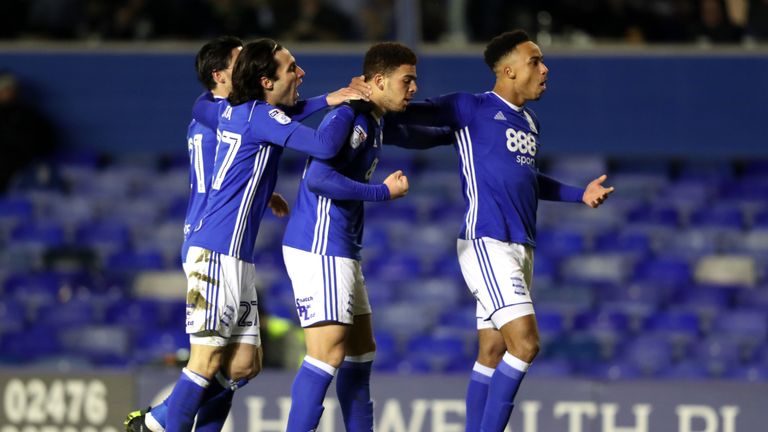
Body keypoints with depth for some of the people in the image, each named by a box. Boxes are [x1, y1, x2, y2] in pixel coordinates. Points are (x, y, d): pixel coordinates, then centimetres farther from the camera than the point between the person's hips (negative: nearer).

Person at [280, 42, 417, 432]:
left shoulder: (372, 122, 15)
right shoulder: (346, 116, -15)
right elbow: (318, 177, -24)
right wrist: (384, 192, -18)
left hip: (339, 251, 11)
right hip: (320, 247, -11)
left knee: (361, 352, 14)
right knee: (329, 352, -15)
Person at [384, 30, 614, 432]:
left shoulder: (530, 121, 18)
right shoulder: (471, 109, -6)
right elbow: (412, 113, -10)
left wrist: (579, 195, 27)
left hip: (520, 247, 8)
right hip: (487, 243, -8)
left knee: (491, 355, 9)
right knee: (524, 344, -17)